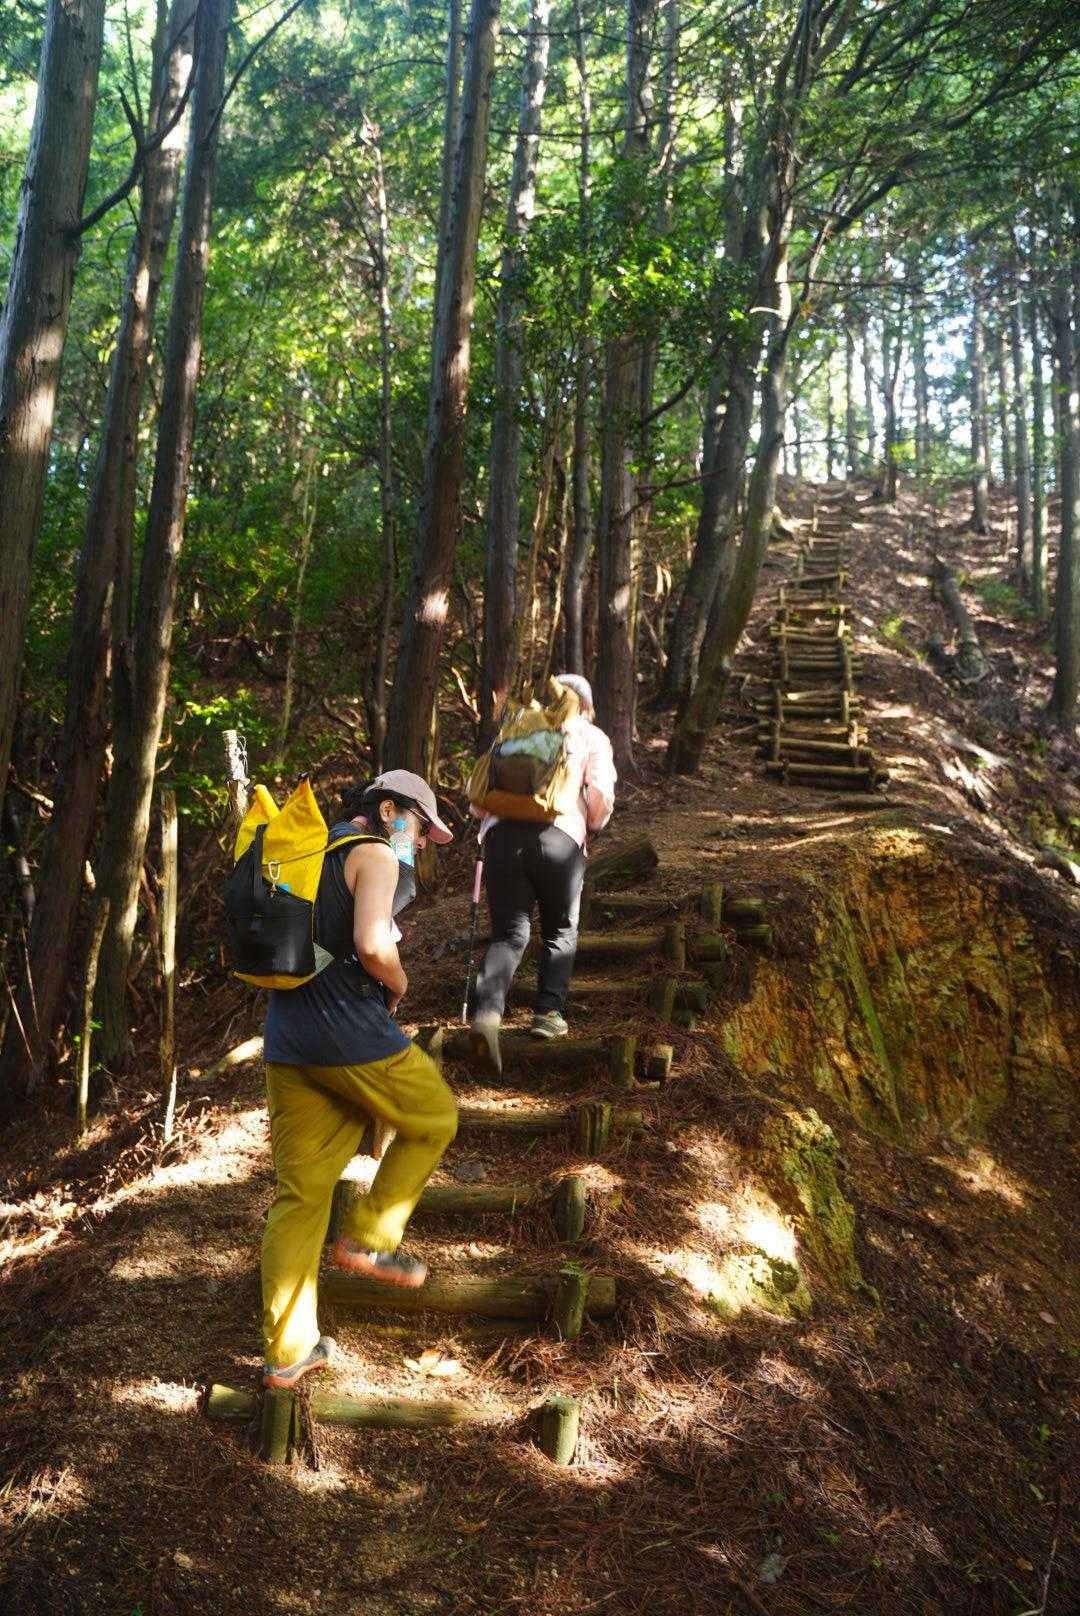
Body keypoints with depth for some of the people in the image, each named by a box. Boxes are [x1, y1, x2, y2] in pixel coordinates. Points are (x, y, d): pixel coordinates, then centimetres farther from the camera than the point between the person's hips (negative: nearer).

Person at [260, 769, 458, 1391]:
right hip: (352, 1037, -8)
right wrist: (399, 984, -2)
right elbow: (371, 944, -23)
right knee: (435, 1119, 19)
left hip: (286, 1046, 8)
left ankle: (288, 1352, 17)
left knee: (299, 1196, 12)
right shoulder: (377, 855, -6)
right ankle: (369, 1237, 15)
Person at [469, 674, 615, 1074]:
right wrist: (592, 823, 26)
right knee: (561, 931, 20)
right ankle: (549, 1012, 10)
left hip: (501, 832, 2)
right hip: (559, 835, -2)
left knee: (509, 932, 7)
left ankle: (488, 1011, -15)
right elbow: (600, 803, 6)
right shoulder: (592, 737, 19)